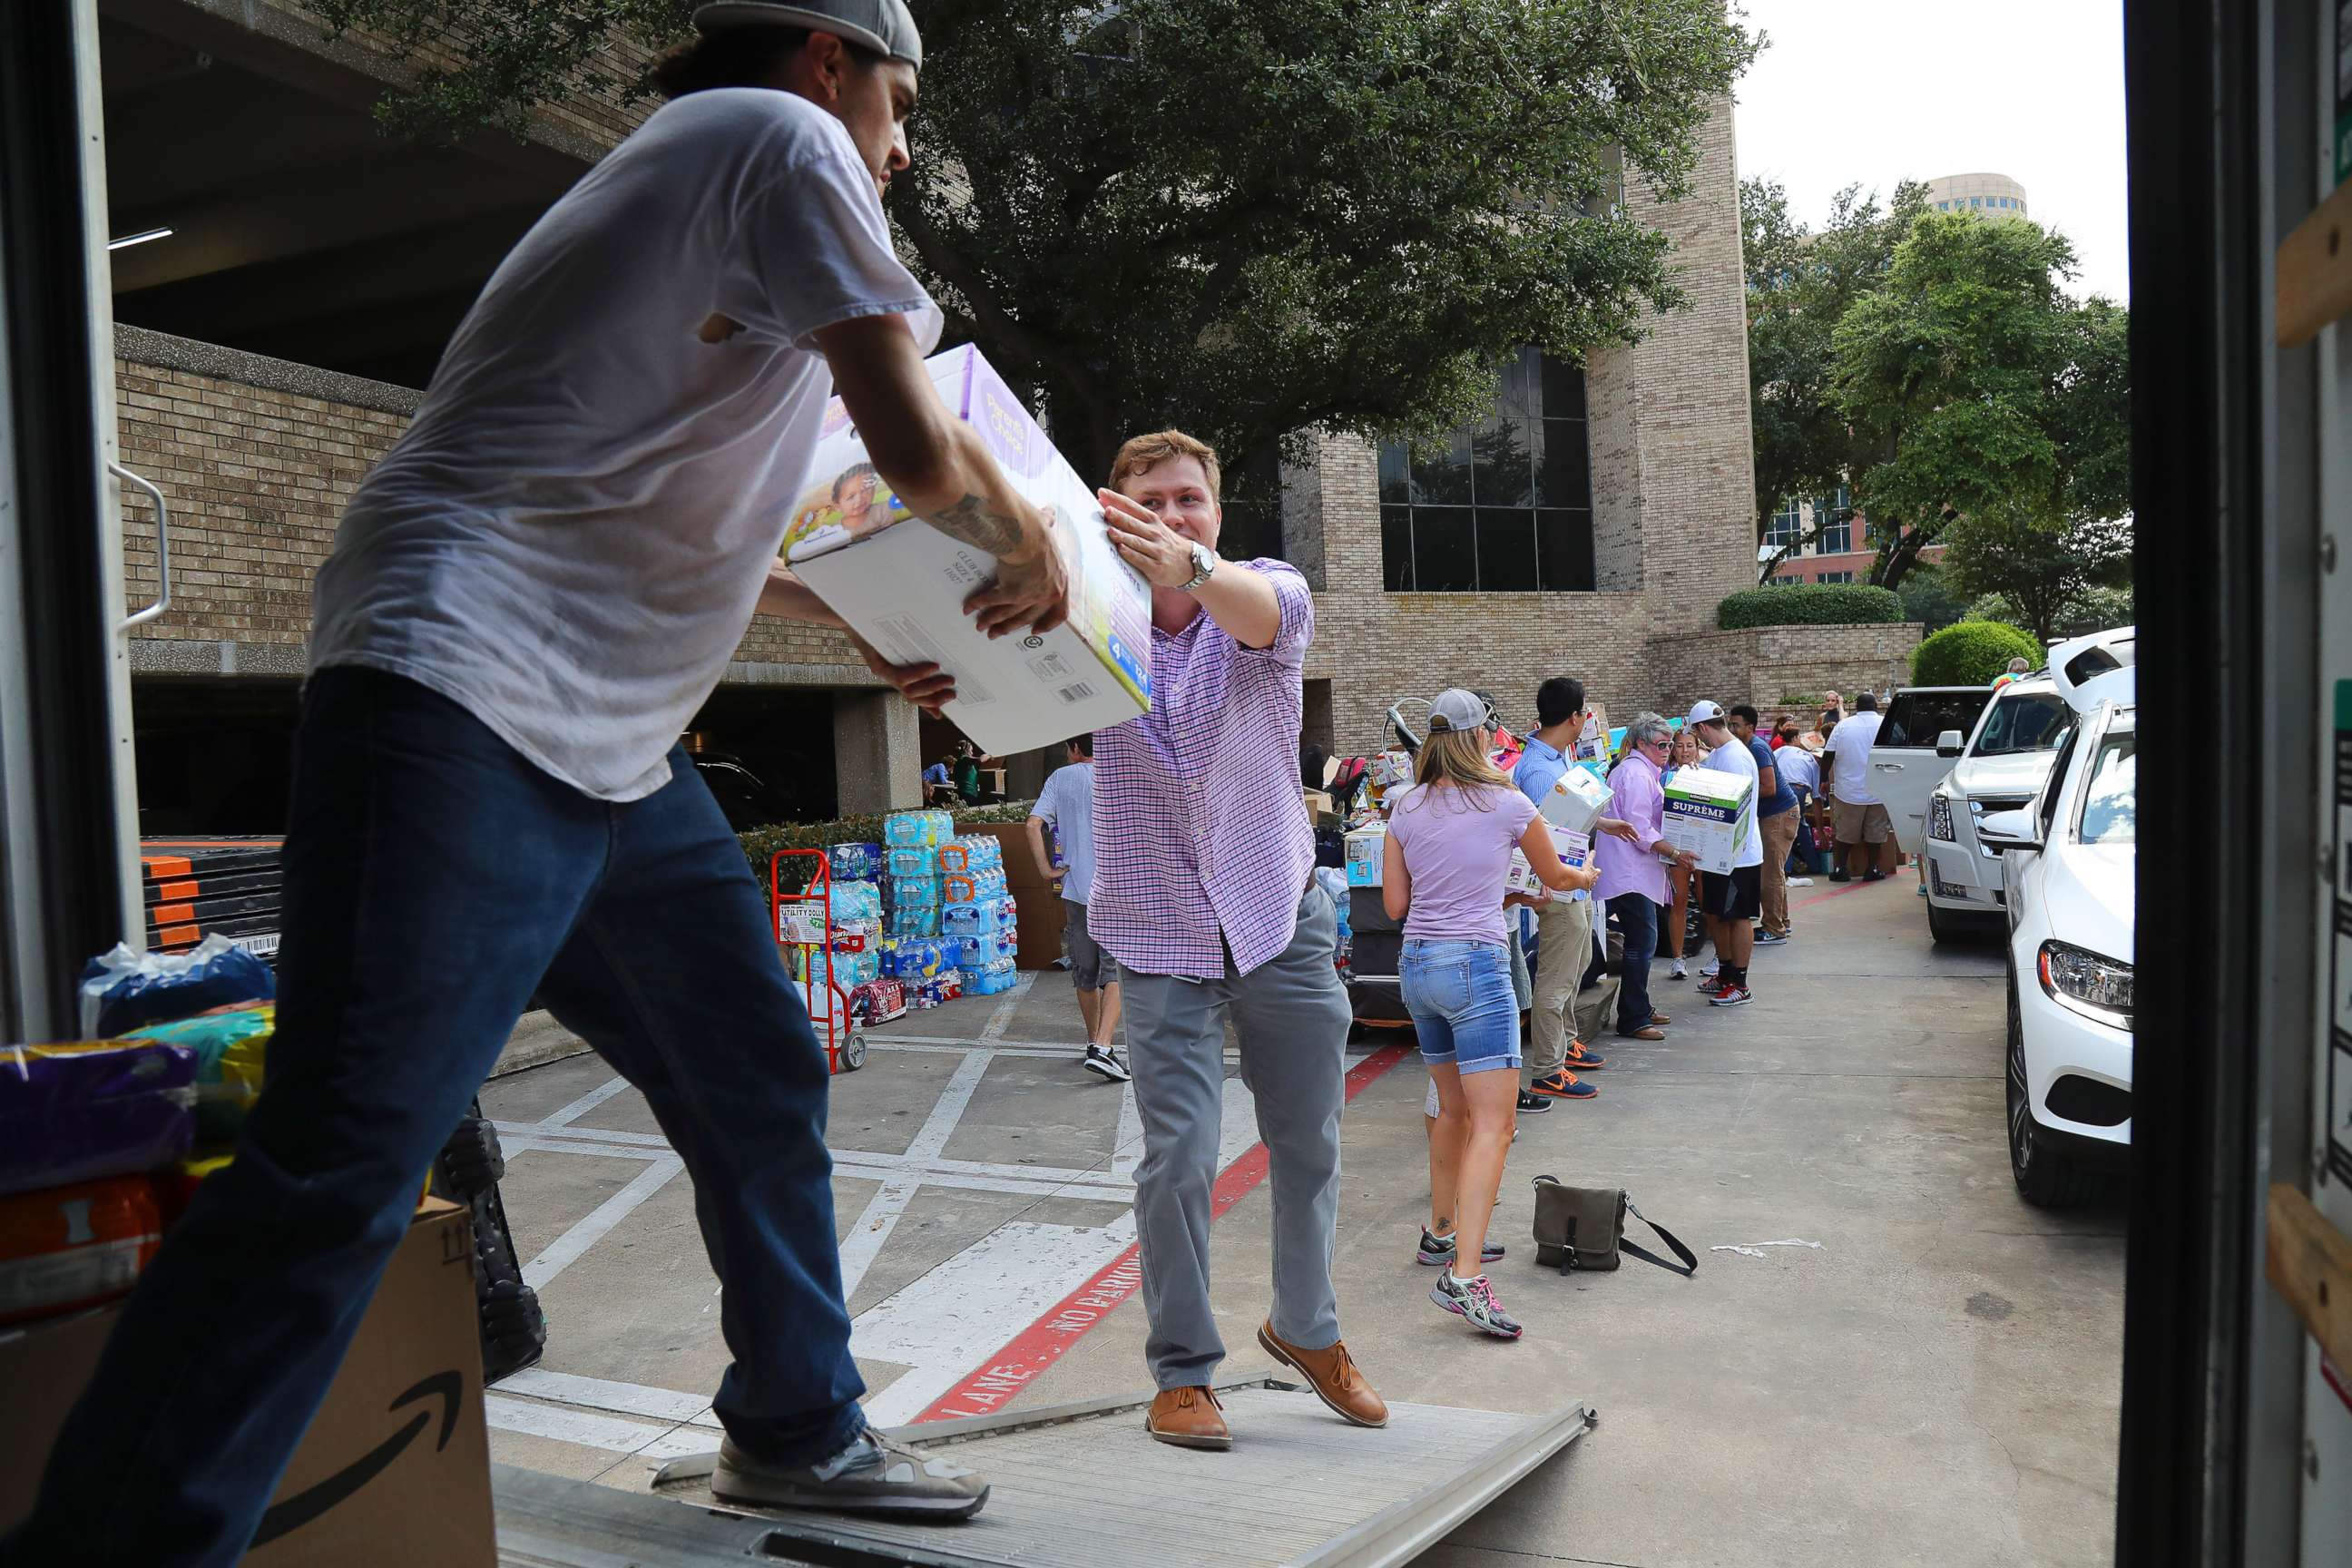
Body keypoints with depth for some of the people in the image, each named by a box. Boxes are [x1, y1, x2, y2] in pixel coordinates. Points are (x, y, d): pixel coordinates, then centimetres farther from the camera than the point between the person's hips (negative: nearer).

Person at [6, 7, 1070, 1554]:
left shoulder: (706, 167, 28)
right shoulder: (783, 135, 0)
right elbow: (918, 448, -10)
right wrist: (1026, 543, 10)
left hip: (607, 746, 11)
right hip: (463, 697, -10)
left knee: (763, 1086, 14)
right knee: (345, 1161, -16)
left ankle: (797, 1432, 31)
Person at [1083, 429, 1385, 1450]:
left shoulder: (1267, 593, -8)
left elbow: (1263, 610, -34)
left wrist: (1186, 566, -57)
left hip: (1281, 918, 1)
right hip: (1159, 934, -1)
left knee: (1310, 1143, 13)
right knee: (1177, 1158, -6)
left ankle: (1305, 1327, 37)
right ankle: (1182, 1373, 15)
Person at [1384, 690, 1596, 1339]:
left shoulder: (1405, 809, 7)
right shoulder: (1509, 805, -3)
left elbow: (1394, 904, 8)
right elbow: (1555, 877, 14)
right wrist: (1587, 875, 36)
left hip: (1416, 964, 6)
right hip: (1475, 965, -6)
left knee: (1455, 1109, 22)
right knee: (1493, 1123, -8)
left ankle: (1442, 1230, 34)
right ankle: (1464, 1277, -17)